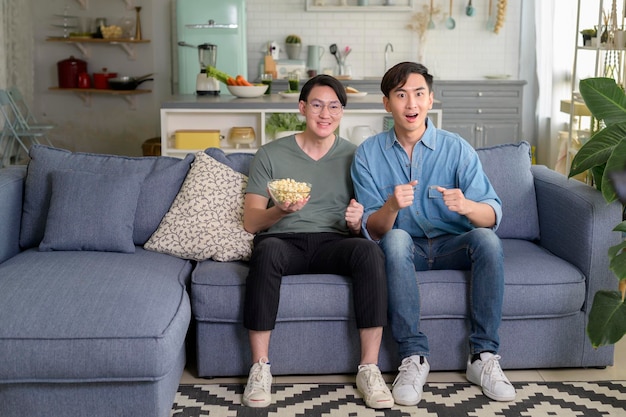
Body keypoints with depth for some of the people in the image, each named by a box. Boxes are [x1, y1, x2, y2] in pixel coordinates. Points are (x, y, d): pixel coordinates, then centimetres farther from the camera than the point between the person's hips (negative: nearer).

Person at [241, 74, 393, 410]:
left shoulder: (353, 156, 12)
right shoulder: (270, 155, 8)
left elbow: (366, 229, 12)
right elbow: (250, 222, 3)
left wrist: (356, 222, -13)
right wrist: (280, 211, -19)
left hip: (332, 243, 1)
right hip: (283, 241, -1)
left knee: (368, 250, -33)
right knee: (267, 249, -37)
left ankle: (369, 369, -27)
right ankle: (260, 369, -27)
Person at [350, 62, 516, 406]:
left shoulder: (456, 149, -6)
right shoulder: (368, 154, -4)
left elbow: (493, 215, -14)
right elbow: (372, 230, -8)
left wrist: (466, 206, -38)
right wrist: (392, 206, -31)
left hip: (452, 246, 1)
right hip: (404, 249, 0)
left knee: (487, 238, -29)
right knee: (396, 238, -33)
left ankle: (483, 356, -20)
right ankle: (413, 357, -28)